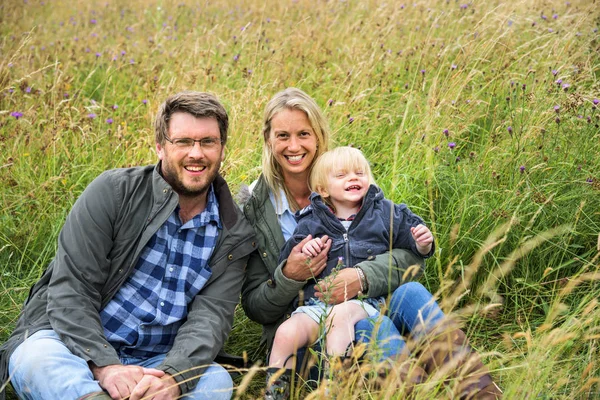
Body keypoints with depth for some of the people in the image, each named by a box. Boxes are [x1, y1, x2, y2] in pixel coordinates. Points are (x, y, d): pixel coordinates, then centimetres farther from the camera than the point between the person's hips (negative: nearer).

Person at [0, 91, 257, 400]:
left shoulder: (234, 235, 5)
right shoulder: (113, 192, -3)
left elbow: (210, 316, -6)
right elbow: (71, 289, -10)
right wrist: (104, 366, -25)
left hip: (155, 363, 2)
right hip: (75, 345, -2)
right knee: (36, 358, -35)